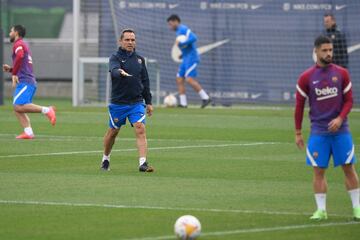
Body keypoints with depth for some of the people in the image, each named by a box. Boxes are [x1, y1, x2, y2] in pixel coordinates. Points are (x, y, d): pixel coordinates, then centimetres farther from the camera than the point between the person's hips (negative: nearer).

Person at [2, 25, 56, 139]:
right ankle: (28, 132, -11)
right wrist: (10, 69, 23)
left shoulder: (18, 44, -1)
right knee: (17, 109, 2)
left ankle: (47, 110, -25)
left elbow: (20, 56, -24)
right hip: (30, 82, 10)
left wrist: (14, 74, -19)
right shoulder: (24, 46, 29)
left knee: (19, 106, -22)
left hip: (24, 81, -10)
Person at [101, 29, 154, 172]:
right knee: (113, 132, 10)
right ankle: (105, 159, 32)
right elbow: (114, 69, -28)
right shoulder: (116, 57, -5)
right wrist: (120, 72, -52)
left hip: (137, 102, 2)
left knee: (140, 130, -15)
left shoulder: (139, 59, 10)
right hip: (118, 103, -2)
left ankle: (143, 163, -20)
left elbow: (145, 81, 17)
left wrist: (148, 102, 15)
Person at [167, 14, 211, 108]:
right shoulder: (179, 31, 22)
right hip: (186, 59, 10)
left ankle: (205, 98, -17)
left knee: (189, 79, -20)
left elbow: (194, 38, -24)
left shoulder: (183, 29, -9)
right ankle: (183, 103, -1)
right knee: (179, 79, 2)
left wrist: (180, 43, -21)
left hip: (192, 58, -10)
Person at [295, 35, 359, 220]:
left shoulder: (341, 73, 1)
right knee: (318, 170, -2)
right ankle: (321, 210, 5)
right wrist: (298, 133, 4)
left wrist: (340, 118, -13)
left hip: (340, 129, 0)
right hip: (318, 131, 0)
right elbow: (299, 106, 5)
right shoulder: (306, 78, -1)